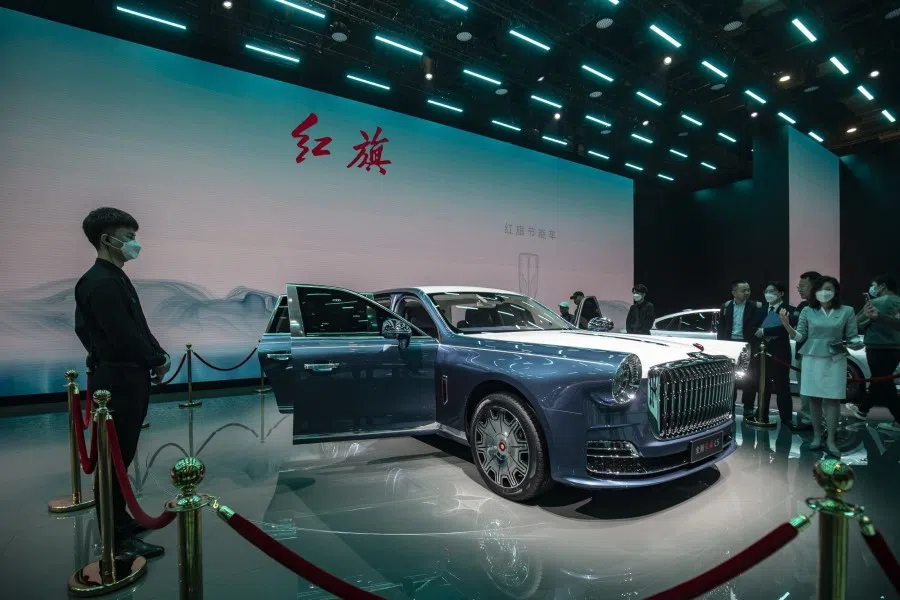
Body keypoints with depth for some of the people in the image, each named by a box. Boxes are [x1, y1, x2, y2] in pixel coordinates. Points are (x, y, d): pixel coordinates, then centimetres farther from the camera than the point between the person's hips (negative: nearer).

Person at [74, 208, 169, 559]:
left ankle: (119, 520, 34)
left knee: (121, 454, 19)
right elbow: (124, 336, -23)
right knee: (115, 458, 1)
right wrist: (156, 360, -9)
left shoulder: (115, 277, 13)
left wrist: (157, 355, 4)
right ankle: (117, 538, 13)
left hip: (129, 377, 10)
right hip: (118, 380, -10)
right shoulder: (100, 282, -19)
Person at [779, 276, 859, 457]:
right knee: (814, 398, 5)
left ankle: (831, 440, 7)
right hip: (812, 359, 1)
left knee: (833, 399, -1)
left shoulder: (847, 311, 1)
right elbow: (799, 337, 0)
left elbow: (852, 337, 4)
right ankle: (817, 436, 16)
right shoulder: (808, 311, 3)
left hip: (835, 360, -1)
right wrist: (786, 325, -16)